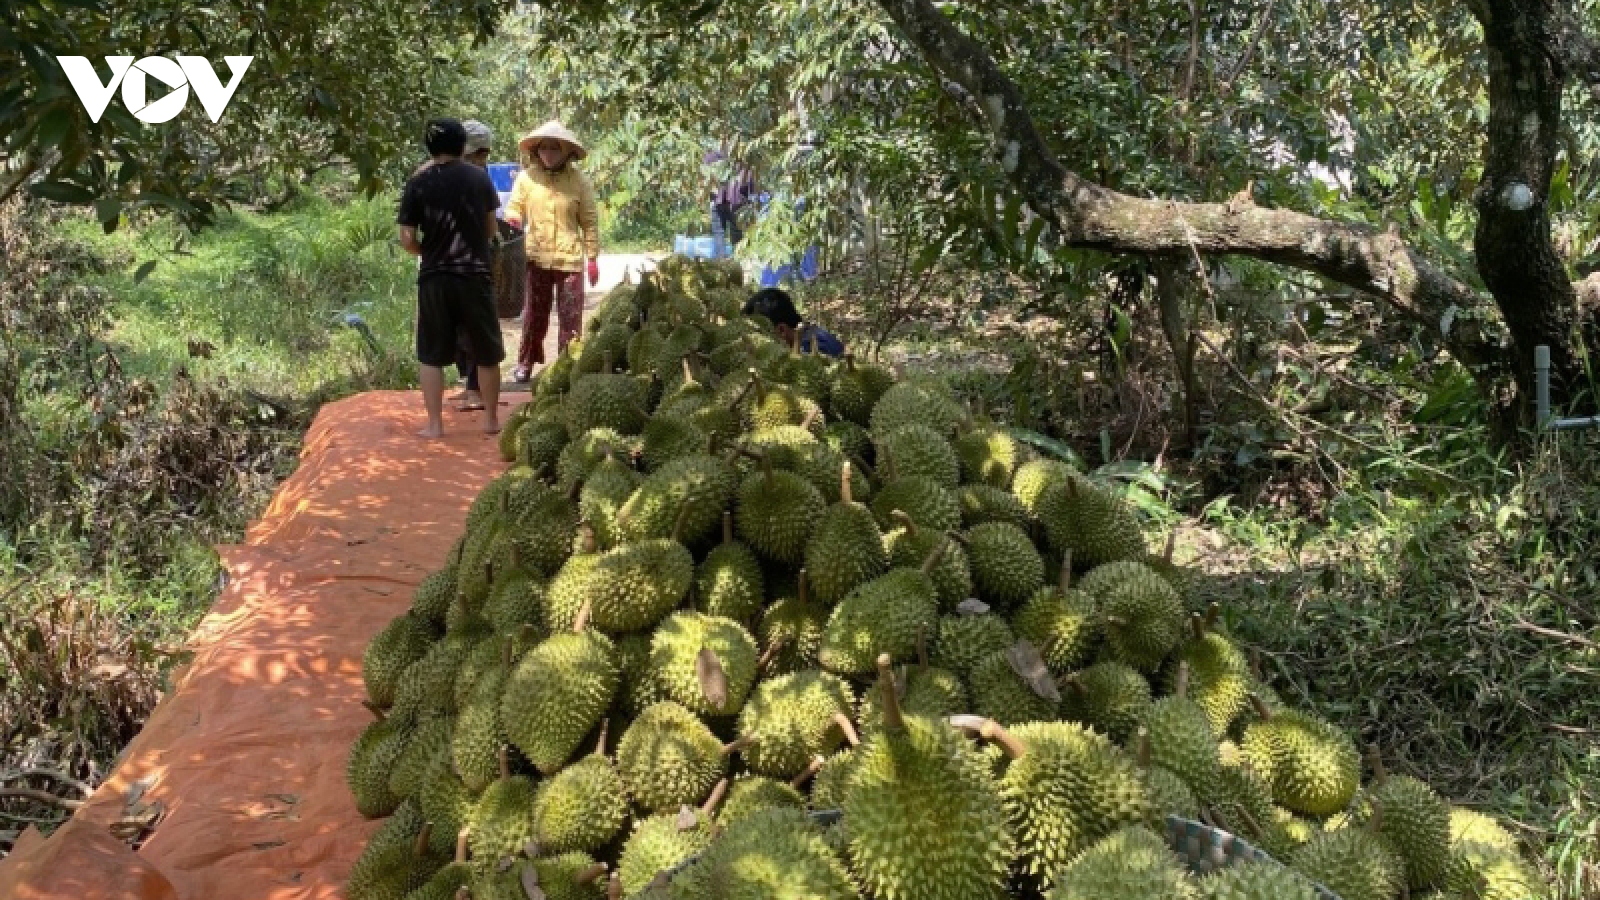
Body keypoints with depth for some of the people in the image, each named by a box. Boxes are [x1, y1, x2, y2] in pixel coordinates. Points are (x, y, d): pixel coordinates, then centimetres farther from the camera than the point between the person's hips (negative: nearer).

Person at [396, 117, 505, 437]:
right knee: (486, 352, 12)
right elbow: (491, 228, 9)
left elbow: (406, 239, -4)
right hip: (475, 274, 1)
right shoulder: (480, 177, 2)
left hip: (434, 277, -1)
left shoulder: (418, 183, -2)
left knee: (431, 355, 9)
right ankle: (491, 419, 18)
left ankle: (434, 424, 9)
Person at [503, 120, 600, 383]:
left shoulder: (579, 181, 0)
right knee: (534, 314, 9)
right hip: (536, 258, 1)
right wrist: (514, 219, -16)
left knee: (570, 316, 2)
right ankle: (526, 362, 21)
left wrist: (593, 257, 2)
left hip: (570, 259, -1)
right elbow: (513, 210, 9)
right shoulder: (526, 177, 3)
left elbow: (590, 221, 4)